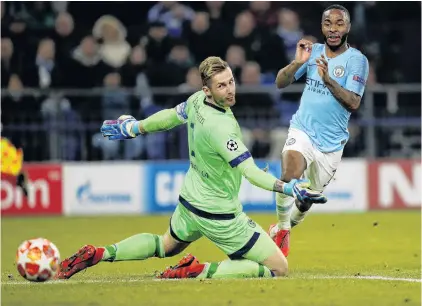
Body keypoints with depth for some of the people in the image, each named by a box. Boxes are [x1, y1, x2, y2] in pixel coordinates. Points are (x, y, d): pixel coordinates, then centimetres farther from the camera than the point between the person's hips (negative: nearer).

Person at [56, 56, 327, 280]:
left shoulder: (197, 101, -8)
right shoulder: (221, 127, -31)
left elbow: (170, 116, 12)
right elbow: (251, 172, -34)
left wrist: (134, 128, 28)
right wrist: (288, 188, -42)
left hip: (189, 200, 8)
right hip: (219, 215, -8)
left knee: (167, 246, 37)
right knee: (279, 268, -4)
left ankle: (100, 254, 21)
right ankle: (202, 271, -11)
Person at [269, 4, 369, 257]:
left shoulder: (357, 60, -9)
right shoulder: (313, 52, 3)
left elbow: (354, 103, -19)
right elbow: (281, 83, 1)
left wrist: (328, 79, -32)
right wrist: (297, 62, -18)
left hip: (332, 142, 0)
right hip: (302, 130, 0)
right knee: (290, 177, -28)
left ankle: (283, 230, 40)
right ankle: (282, 227, -7)